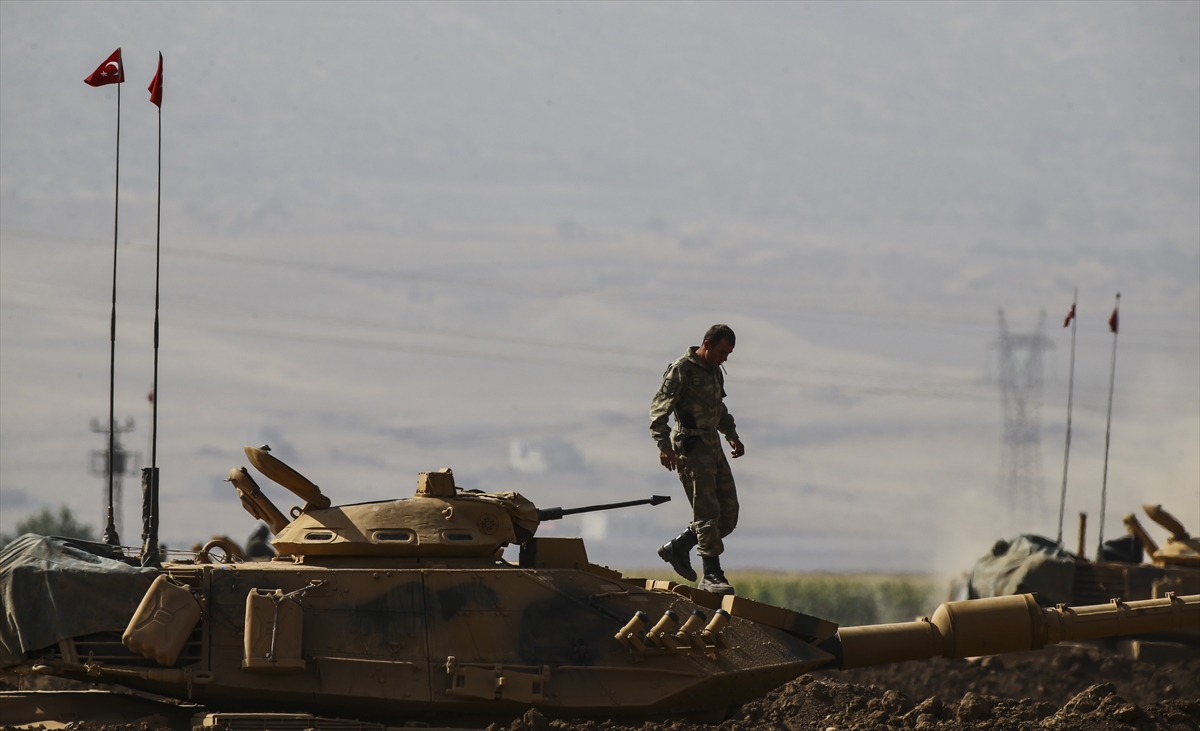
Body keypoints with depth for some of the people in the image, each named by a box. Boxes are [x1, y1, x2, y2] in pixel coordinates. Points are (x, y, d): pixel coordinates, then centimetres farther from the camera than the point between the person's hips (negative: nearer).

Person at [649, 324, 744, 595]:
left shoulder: (715, 372, 16)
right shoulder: (682, 370, -9)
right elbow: (659, 408, -15)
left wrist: (732, 436, 22)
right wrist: (663, 445, -24)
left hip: (713, 446, 9)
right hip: (691, 447, -9)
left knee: (728, 512, 6)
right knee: (707, 511, -12)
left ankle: (678, 547, 19)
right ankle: (712, 575, -9)